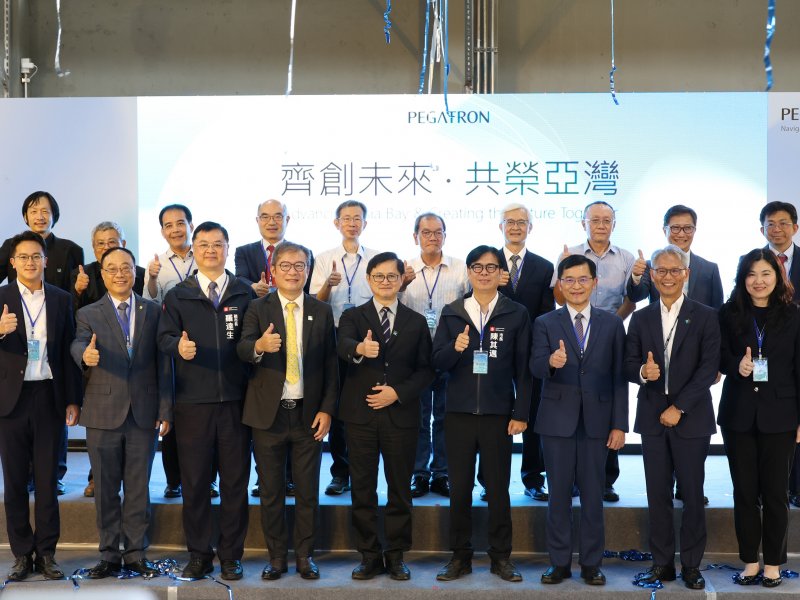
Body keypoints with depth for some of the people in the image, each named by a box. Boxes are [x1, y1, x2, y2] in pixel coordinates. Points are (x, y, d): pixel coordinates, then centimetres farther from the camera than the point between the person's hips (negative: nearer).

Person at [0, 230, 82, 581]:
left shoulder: (61, 300, 6)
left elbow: (68, 351, 5)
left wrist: (73, 400, 1)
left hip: (49, 397, 1)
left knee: (47, 479, 5)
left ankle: (46, 553, 14)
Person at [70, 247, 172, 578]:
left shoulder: (153, 312, 7)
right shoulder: (88, 314, 5)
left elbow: (163, 364, 3)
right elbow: (78, 343, -16)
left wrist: (165, 411, -2)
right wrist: (85, 354, -41)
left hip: (144, 413, 1)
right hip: (103, 413, 0)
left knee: (138, 488, 8)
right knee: (106, 489, 8)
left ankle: (135, 553, 18)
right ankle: (109, 555, 19)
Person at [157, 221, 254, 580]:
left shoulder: (245, 293, 10)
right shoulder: (178, 295, 9)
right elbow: (165, 337, -1)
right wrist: (179, 346, -22)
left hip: (235, 400, 0)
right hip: (192, 401, 0)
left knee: (235, 480, 5)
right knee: (194, 480, 6)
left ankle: (231, 555, 16)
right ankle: (199, 554, 18)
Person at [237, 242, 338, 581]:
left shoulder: (321, 312, 5)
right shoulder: (258, 309, 0)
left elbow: (330, 365, 4)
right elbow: (242, 349, -17)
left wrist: (327, 409, -4)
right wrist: (259, 346, -40)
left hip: (309, 414, 1)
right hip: (269, 413, -1)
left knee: (308, 491, 8)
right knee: (271, 492, 8)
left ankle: (304, 556, 21)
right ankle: (276, 557, 21)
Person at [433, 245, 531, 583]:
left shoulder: (516, 314, 1)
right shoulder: (452, 313, 5)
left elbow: (523, 368, 1)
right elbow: (438, 362, 1)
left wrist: (521, 413, -3)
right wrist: (455, 348, -20)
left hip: (498, 414, -1)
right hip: (459, 413, 1)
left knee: (498, 488, 6)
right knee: (459, 487, 7)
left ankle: (501, 557, 18)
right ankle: (460, 556, 18)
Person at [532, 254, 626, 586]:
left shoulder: (612, 324, 6)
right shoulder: (545, 323, 3)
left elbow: (619, 378, 4)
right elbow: (535, 367, -10)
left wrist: (619, 424, -1)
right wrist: (551, 362, -34)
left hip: (596, 421, 1)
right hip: (557, 420, 0)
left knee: (593, 495, 7)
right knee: (559, 494, 7)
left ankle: (591, 563, 18)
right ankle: (559, 562, 18)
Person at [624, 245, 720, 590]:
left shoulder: (705, 317, 0)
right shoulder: (641, 318, 8)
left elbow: (708, 368, -7)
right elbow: (629, 366, 5)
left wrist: (679, 407, -13)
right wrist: (642, 371, -18)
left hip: (691, 418, -2)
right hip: (652, 419, 2)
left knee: (693, 495, 4)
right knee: (658, 495, 7)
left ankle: (691, 565, 15)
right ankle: (662, 563, 17)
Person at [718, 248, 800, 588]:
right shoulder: (729, 313, 3)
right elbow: (720, 357, 5)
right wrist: (737, 366, -18)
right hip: (738, 414, 1)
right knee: (744, 492, 7)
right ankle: (750, 562, 18)